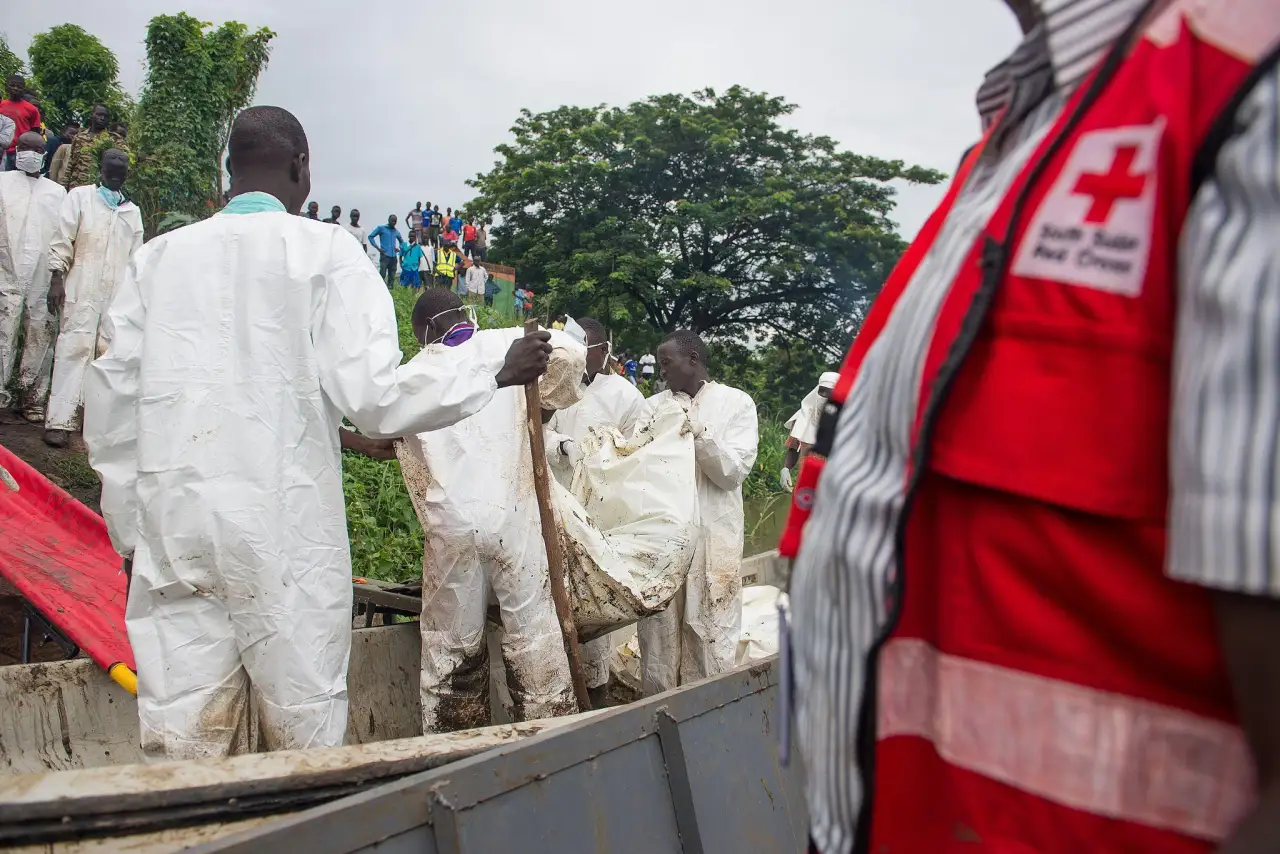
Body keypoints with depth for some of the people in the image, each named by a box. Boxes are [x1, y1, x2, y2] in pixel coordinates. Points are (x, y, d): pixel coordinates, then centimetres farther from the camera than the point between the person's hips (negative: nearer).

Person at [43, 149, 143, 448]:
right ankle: (60, 421, -13)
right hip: (82, 289, -4)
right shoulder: (80, 197, 9)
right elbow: (63, 240, 2)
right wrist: (56, 279, -8)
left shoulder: (132, 211, 20)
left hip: (119, 293, 4)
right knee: (74, 347, -11)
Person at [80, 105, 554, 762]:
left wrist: (131, 527, 19)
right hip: (287, 527, -3)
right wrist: (497, 372, 2)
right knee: (305, 736, 7)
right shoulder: (325, 252, -3)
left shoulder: (159, 256, 8)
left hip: (172, 525, 4)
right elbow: (375, 394, -10)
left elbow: (110, 406, 10)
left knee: (183, 739, 6)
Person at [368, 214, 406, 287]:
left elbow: (402, 241, 33)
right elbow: (371, 236, 1)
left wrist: (399, 248, 11)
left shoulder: (396, 232, 17)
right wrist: (377, 248, -7)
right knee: (382, 275, -13)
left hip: (393, 257, 5)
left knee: (392, 277, 5)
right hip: (385, 256, -5)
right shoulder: (381, 228, 3)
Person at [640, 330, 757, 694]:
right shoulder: (653, 406, 10)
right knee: (658, 637, 4)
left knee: (711, 643, 0)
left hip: (712, 538, -2)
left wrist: (697, 431, -14)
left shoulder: (736, 403, 3)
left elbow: (734, 471, -5)